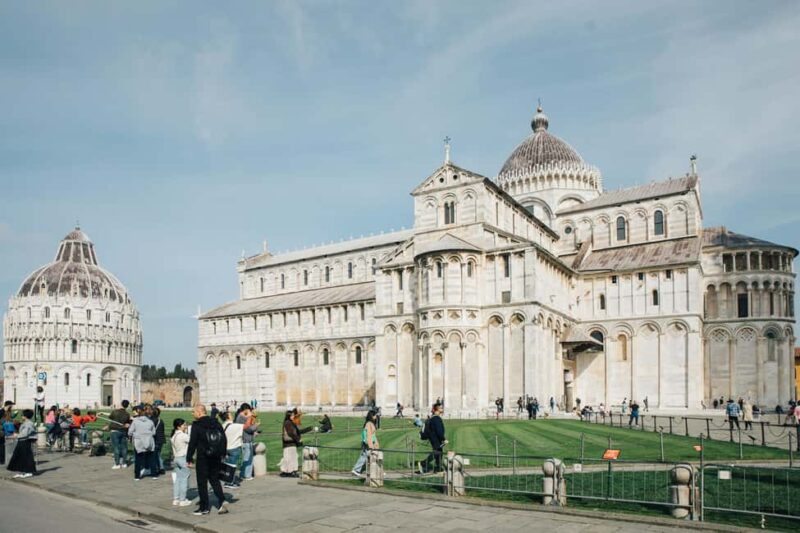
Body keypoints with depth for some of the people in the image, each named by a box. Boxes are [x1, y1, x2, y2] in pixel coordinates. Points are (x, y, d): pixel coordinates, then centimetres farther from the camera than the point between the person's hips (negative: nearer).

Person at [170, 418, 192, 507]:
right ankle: (182, 500, 4)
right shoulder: (183, 435, -17)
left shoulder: (173, 436, 8)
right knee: (184, 479, 0)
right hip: (184, 458, -8)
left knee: (177, 479, 13)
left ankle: (175, 499, 17)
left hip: (176, 458, 8)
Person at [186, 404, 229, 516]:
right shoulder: (216, 423, 6)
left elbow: (192, 443, -12)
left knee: (202, 482, 6)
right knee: (215, 479, 17)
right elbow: (223, 439, 10)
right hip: (216, 457, 5)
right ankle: (222, 501, 1)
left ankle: (204, 507, 11)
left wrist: (189, 458, -5)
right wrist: (223, 454, 17)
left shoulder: (196, 425, -11)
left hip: (203, 457, -5)